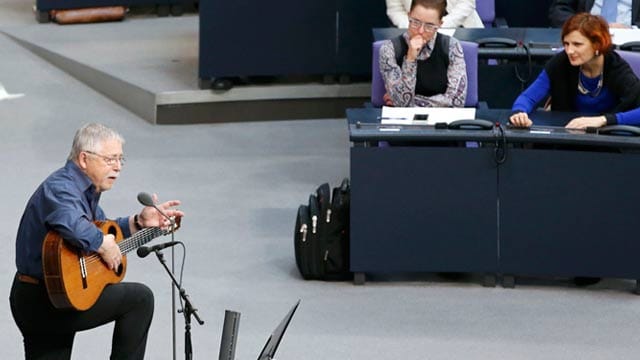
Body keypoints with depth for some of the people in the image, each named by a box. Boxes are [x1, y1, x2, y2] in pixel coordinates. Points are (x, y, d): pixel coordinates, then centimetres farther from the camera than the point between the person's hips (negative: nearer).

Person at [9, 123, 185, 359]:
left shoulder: (84, 188, 13)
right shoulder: (61, 187, -20)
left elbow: (103, 229, 28)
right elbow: (71, 225, -44)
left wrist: (139, 222, 13)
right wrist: (103, 246, -28)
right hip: (46, 305, -11)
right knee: (140, 298, -3)